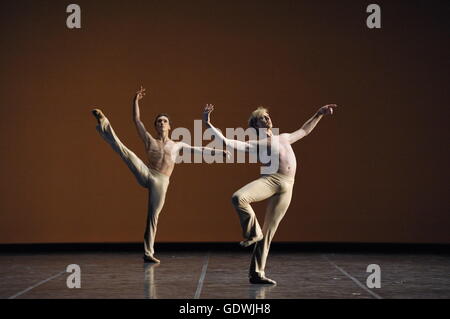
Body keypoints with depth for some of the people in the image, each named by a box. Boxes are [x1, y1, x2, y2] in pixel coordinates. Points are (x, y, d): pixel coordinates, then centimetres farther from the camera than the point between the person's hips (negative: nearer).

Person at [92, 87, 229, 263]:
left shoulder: (177, 145, 21)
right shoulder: (150, 140, 16)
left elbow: (198, 149, 24)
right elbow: (137, 121, 11)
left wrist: (217, 151, 20)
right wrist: (136, 101, 3)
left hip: (161, 182, 1)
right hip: (146, 174, -1)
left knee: (153, 217, -2)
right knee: (124, 150, -22)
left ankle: (148, 253, 1)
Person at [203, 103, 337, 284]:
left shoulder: (283, 138, 30)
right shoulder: (255, 144, 11)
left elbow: (303, 131, 46)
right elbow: (227, 142, -1)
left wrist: (319, 114, 46)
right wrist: (208, 124, -9)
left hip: (286, 187, 4)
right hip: (270, 179, -4)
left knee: (268, 232, 2)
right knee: (238, 198, -34)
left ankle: (256, 274, 8)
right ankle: (253, 233, -10)